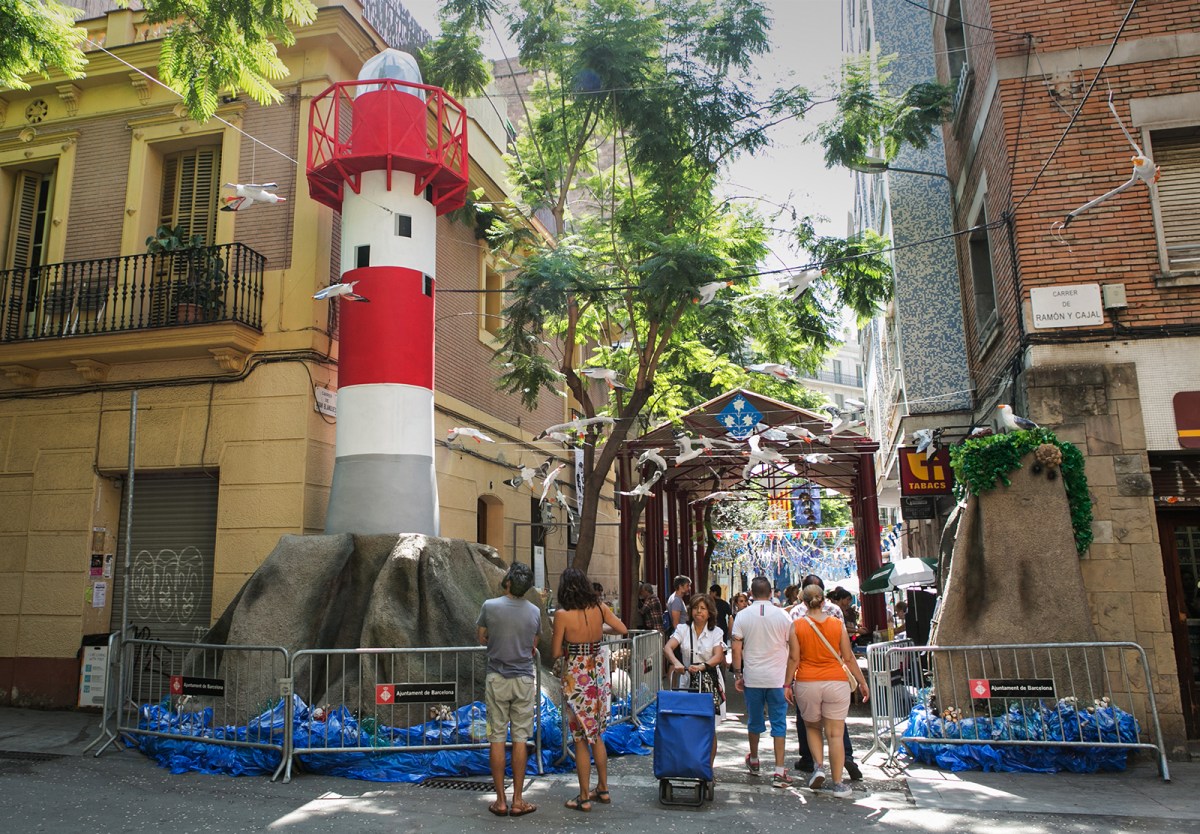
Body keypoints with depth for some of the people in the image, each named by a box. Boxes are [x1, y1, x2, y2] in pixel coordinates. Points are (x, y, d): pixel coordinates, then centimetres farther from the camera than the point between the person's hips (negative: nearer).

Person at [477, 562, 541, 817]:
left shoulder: (490, 607, -9)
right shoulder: (534, 612, -2)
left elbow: (482, 639, 5)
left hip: (497, 679, -1)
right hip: (524, 681, 1)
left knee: (497, 738, 6)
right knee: (520, 739, 6)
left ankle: (500, 801, 12)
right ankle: (517, 801, 11)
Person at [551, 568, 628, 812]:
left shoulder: (563, 615, -15)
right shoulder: (599, 608, -4)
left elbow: (555, 653, -10)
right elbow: (623, 630, 5)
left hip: (576, 680, -5)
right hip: (599, 678, 5)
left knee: (581, 739, 6)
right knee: (597, 735, 19)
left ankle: (584, 797, 15)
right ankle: (603, 789, 28)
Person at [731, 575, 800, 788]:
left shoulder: (742, 616, -3)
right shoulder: (782, 615, -4)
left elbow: (736, 649, -5)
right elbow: (794, 650, -1)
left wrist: (737, 674, 4)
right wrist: (789, 680, 9)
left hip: (752, 677, 1)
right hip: (778, 678, -1)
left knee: (754, 720, 16)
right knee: (778, 722, 4)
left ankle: (753, 760, 33)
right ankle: (779, 771, -1)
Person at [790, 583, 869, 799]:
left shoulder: (797, 625, -3)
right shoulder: (838, 625, 0)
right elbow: (848, 658, 4)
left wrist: (787, 684, 5)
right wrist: (862, 682, 14)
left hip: (806, 684, 0)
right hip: (835, 683, 0)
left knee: (812, 727, 22)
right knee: (835, 734, 4)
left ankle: (818, 766, 5)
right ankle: (838, 784, 5)